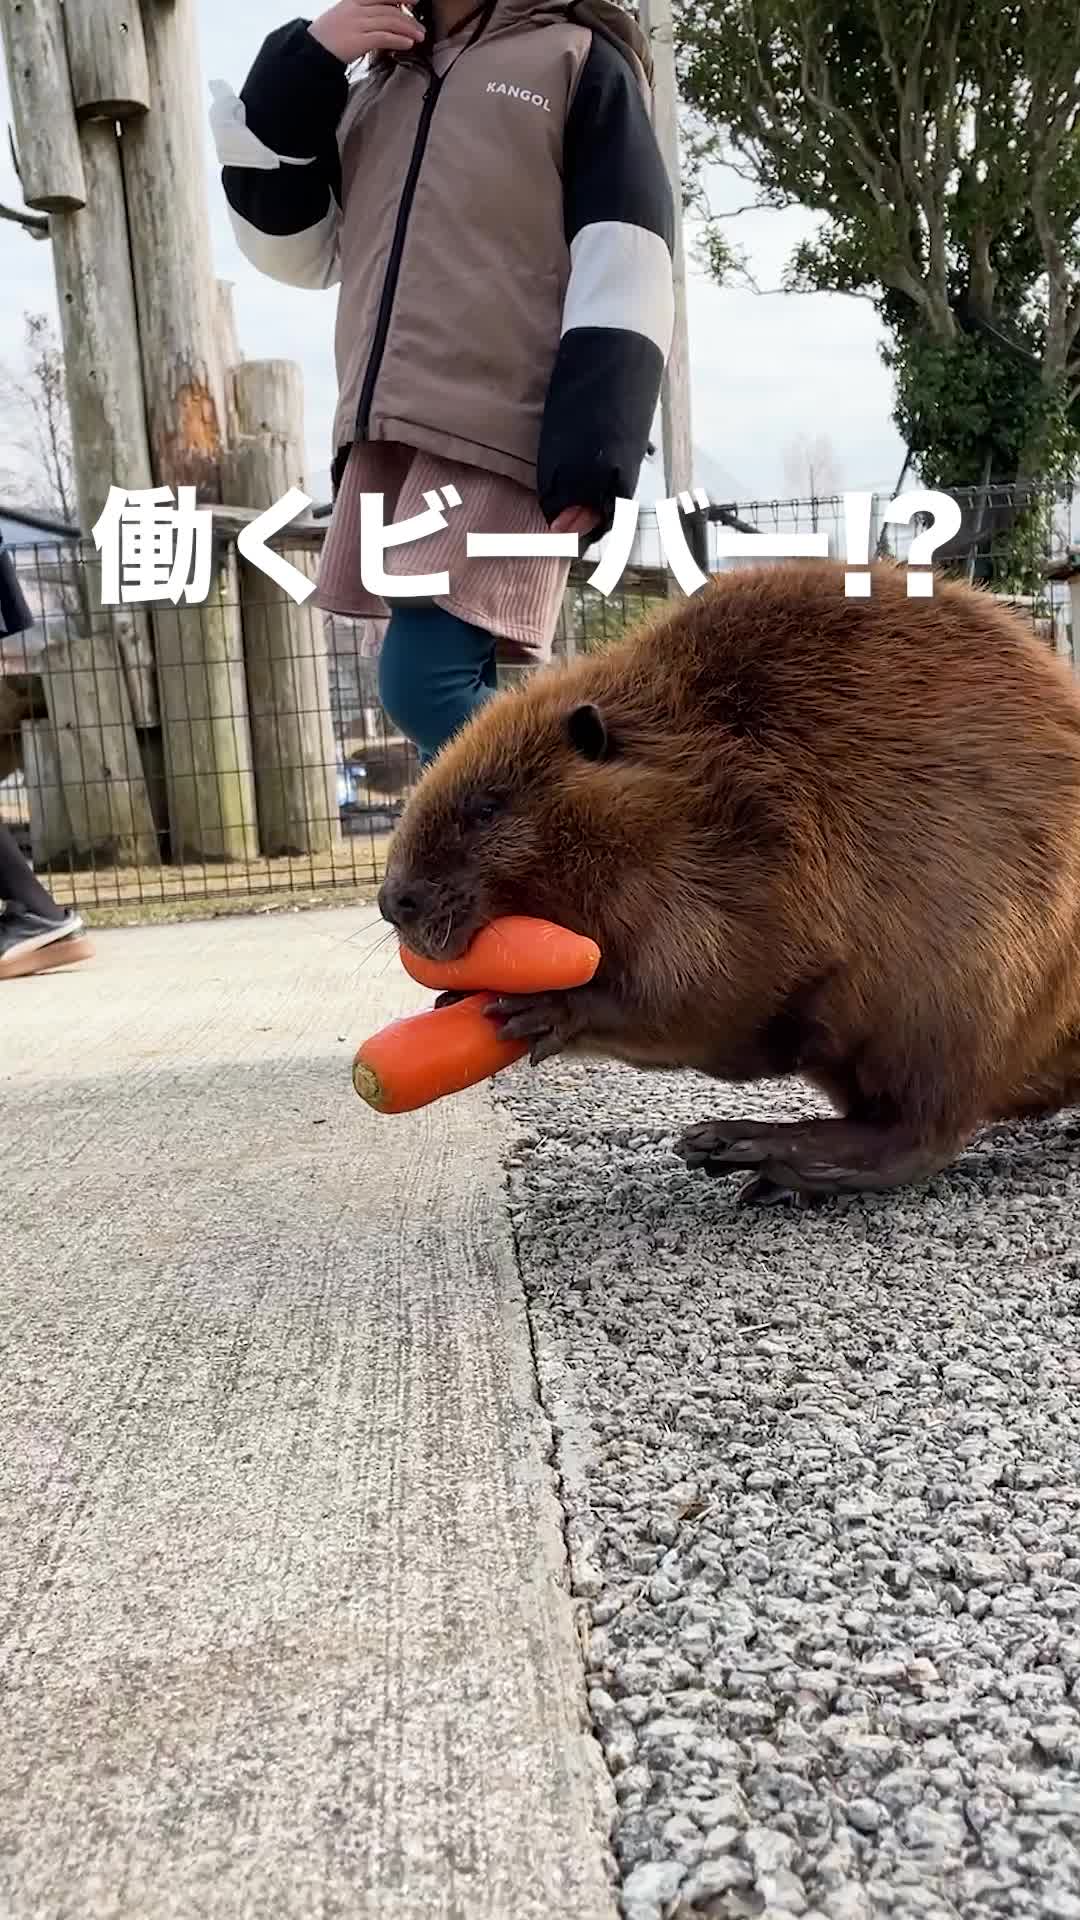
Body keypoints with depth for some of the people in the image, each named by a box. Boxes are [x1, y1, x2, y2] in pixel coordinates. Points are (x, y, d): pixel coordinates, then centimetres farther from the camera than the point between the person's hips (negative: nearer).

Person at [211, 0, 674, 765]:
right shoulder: (374, 87, 26)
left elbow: (624, 270, -3)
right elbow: (292, 249, 19)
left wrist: (594, 451, -16)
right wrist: (299, 71, 8)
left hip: (503, 433, -6)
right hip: (387, 433, 6)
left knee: (426, 681, -18)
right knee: (454, 690, 3)